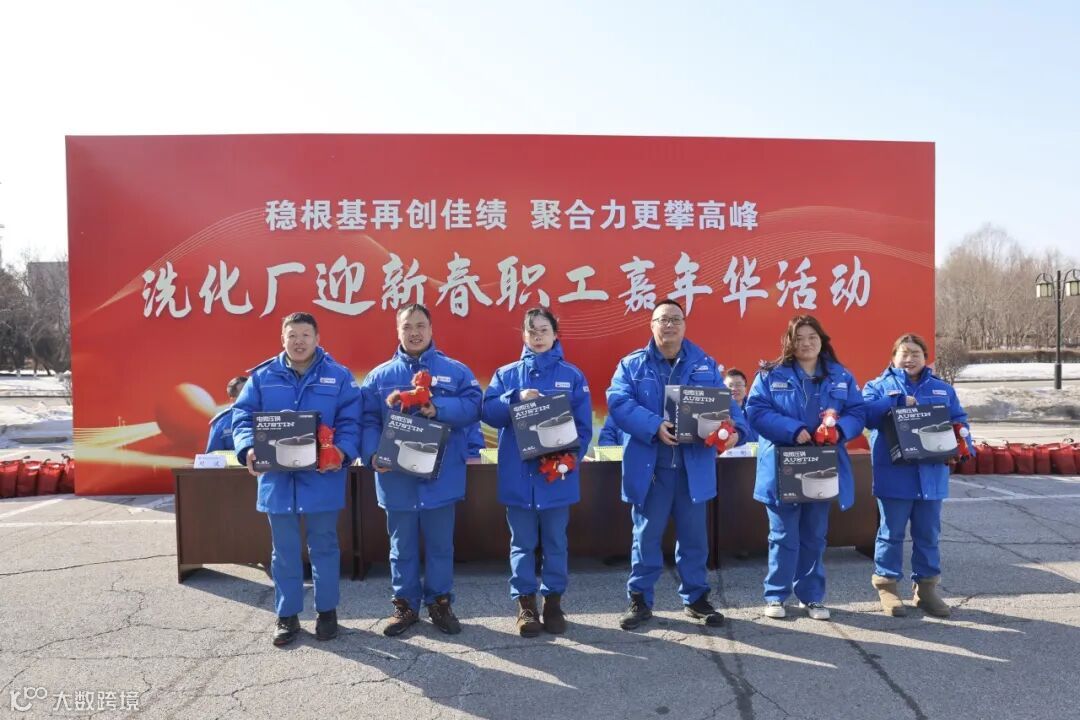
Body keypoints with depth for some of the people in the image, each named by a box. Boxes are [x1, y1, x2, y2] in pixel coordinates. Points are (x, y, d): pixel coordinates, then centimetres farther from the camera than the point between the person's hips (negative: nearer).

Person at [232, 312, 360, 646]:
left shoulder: (339, 376, -2)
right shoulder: (263, 376, 3)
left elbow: (350, 422, -5)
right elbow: (242, 417, 1)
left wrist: (342, 452, -23)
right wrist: (248, 448, -18)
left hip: (322, 477, -1)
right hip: (277, 478, 2)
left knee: (324, 547, 11)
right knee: (284, 551, 13)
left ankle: (327, 611, 27)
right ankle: (287, 615, 27)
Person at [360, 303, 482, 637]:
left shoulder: (455, 371, 2)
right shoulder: (379, 376, 5)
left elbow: (473, 404, -9)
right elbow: (368, 420, 0)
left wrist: (439, 408, -24)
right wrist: (373, 453, -16)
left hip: (440, 476, -1)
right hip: (397, 478, 1)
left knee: (440, 545, 11)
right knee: (402, 547, 13)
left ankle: (439, 602, 27)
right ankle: (405, 605, 27)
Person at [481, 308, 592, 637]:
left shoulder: (572, 375, 4)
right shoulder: (506, 373, 6)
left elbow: (584, 424, 0)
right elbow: (488, 411, -6)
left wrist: (572, 458, -13)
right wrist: (516, 398, -21)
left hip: (557, 473, 0)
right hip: (518, 474, 0)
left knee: (555, 542, 10)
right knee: (522, 543, 8)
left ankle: (553, 602, 22)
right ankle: (526, 605, 19)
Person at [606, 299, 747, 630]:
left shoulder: (705, 364, 9)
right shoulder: (632, 364, 2)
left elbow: (725, 402, 2)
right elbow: (618, 402, -12)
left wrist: (734, 429, -19)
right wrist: (654, 426, -24)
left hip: (693, 466, 2)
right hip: (649, 466, -2)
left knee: (694, 535, 12)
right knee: (646, 535, 8)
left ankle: (695, 598, 28)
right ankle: (639, 600, 21)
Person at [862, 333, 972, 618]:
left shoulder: (943, 389, 14)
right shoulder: (879, 385, 3)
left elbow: (959, 421, 12)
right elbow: (866, 413, -13)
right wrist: (898, 400, -20)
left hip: (931, 475, 4)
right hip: (894, 475, -4)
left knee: (928, 534, 12)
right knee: (892, 533, 4)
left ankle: (926, 587, 24)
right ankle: (886, 585, 16)